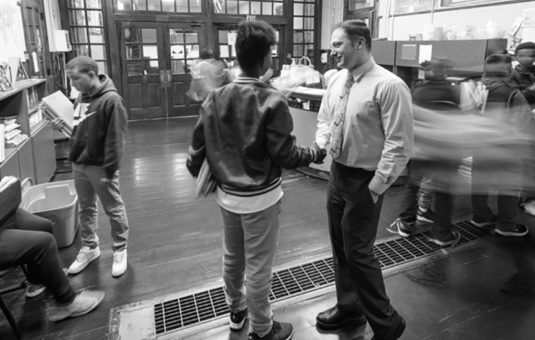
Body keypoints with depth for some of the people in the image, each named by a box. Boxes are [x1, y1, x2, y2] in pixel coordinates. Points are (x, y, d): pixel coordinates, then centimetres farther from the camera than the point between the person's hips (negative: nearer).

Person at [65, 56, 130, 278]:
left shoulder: (111, 100, -18)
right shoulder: (82, 96, 8)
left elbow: (115, 138, -20)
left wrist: (109, 168, -20)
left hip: (100, 166, -8)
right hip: (78, 164, 8)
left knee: (114, 210, 7)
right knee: (85, 208, 18)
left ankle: (120, 250, 22)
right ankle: (89, 248, 34)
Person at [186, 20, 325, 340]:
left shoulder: (216, 98, -4)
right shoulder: (272, 101, -20)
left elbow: (198, 144, 1)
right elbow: (284, 154, -18)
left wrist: (195, 172, 21)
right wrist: (316, 153, 1)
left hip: (227, 194, 6)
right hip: (260, 197, -5)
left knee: (232, 257, 23)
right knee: (258, 266, 10)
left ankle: (236, 309, 47)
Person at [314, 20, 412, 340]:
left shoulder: (389, 86, -19)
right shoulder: (337, 80, 5)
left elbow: (399, 145, -20)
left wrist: (375, 188, -18)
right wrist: (320, 146, -3)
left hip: (364, 180, -7)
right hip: (337, 173, 8)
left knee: (358, 252, 1)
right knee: (340, 246, 18)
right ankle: (349, 307, 40)